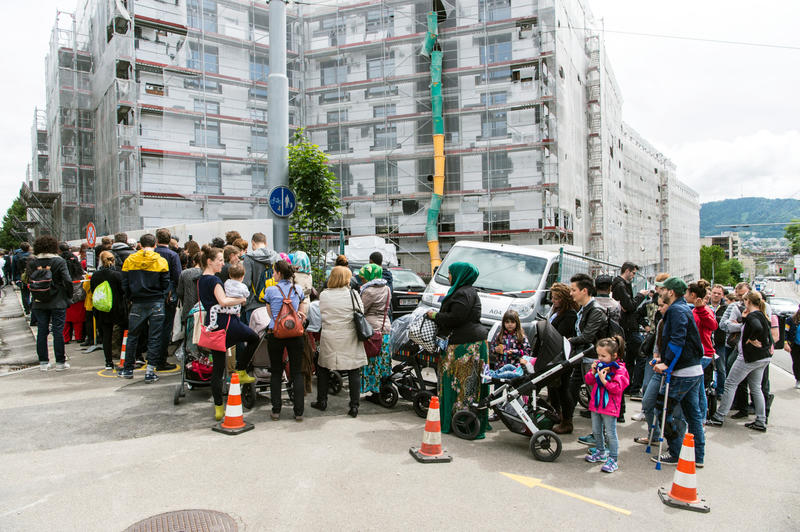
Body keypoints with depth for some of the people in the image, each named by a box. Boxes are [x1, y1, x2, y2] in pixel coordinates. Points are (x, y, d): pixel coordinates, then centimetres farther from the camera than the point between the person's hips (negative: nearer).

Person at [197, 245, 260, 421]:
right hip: (225, 324, -8)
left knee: (217, 368, 10)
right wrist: (241, 299, -11)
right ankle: (241, 372, 15)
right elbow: (223, 301, -26)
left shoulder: (201, 280, 14)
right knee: (254, 338, 17)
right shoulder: (214, 280, -13)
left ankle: (218, 407, 13)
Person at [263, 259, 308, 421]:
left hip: (275, 333, -2)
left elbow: (271, 313, 8)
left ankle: (276, 410, 11)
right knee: (297, 373, 6)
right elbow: (303, 311, 12)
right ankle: (298, 412, 5)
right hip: (295, 334, 2)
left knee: (276, 372, 10)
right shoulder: (298, 289, 5)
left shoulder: (271, 290, -2)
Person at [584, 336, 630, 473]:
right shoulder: (599, 364, 4)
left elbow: (617, 388, -20)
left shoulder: (619, 369, -14)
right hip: (595, 404, 7)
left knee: (610, 434, 0)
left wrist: (604, 380, -28)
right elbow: (588, 381, 7)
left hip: (609, 406, -7)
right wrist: (593, 372, -10)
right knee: (596, 431, 18)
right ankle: (601, 452, 36)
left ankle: (613, 459, 11)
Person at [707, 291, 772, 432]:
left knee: (730, 384, -2)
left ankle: (718, 418, 0)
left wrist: (751, 339, -18)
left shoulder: (751, 316, -15)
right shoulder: (762, 315, 12)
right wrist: (745, 318, 7)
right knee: (756, 388, 14)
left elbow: (758, 328, -35)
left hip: (750, 356, -9)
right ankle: (761, 422, 15)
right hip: (764, 357, 9)